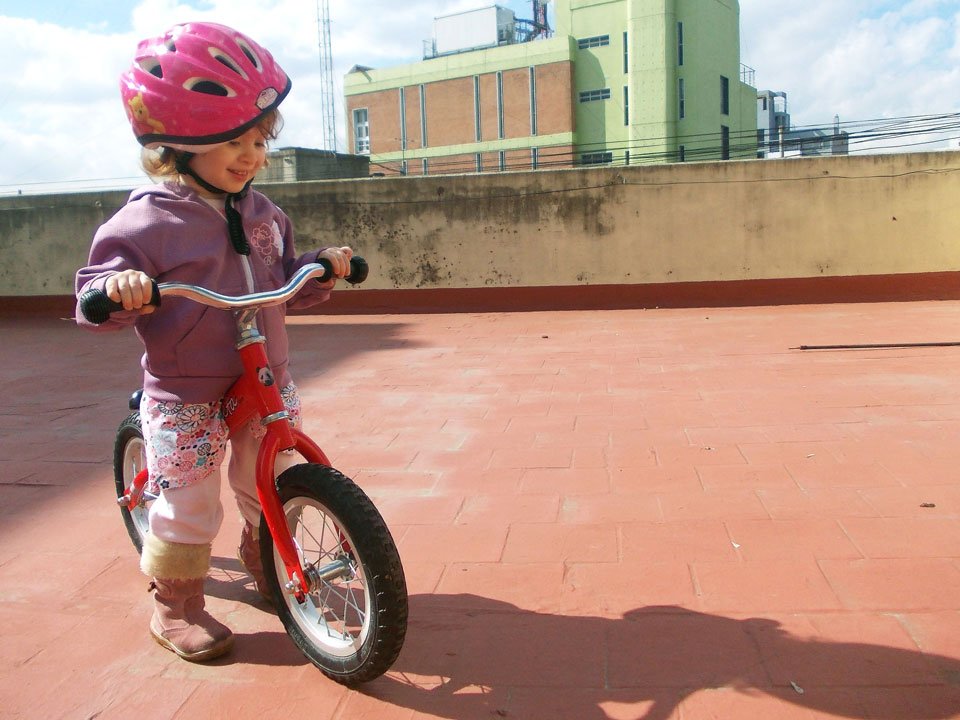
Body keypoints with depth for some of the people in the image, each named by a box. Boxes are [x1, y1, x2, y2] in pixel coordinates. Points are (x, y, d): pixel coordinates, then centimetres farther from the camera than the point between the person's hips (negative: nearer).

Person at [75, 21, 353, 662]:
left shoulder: (263, 213, 6)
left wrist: (322, 267, -3)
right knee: (188, 507, 3)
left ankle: (268, 571, 45)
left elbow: (287, 283, 15)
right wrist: (118, 289, -34)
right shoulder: (146, 222, -13)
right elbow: (96, 292, -12)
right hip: (186, 395, -5)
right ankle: (177, 607, 26)